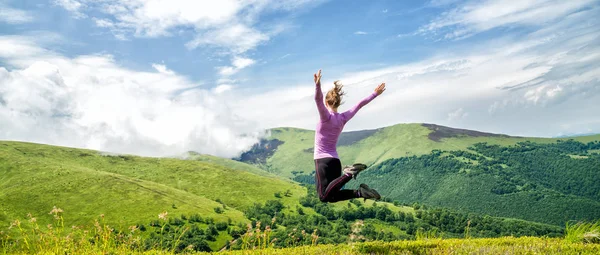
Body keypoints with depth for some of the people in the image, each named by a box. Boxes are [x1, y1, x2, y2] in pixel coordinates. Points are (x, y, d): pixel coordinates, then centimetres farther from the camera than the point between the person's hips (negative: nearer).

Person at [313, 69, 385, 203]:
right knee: (332, 197, 13)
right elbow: (359, 105, 15)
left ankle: (348, 173, -27)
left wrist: (317, 85, -44)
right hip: (335, 161, 7)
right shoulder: (344, 118, 5)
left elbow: (318, 100, -28)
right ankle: (360, 192, -7)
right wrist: (375, 94, 25)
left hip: (322, 161, -6)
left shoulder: (326, 116, -10)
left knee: (324, 197, -14)